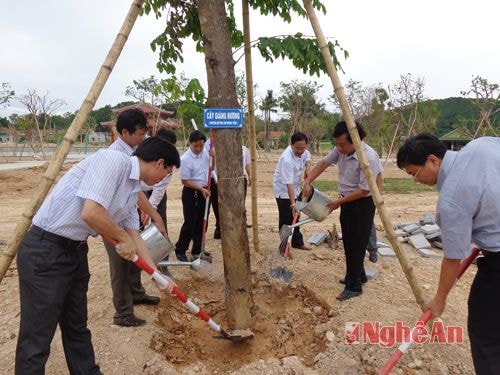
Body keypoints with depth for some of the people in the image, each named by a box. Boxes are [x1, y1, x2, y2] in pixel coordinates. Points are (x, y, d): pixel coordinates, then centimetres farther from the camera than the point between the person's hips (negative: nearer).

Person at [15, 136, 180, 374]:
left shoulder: (133, 191, 9)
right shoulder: (113, 159, -19)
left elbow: (134, 236, 15)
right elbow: (90, 213, -29)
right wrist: (123, 238, -12)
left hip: (76, 251, 9)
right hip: (44, 250, -9)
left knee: (77, 328, 20)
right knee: (37, 338, 2)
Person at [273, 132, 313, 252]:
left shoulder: (302, 151, -11)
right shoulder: (287, 159, -34)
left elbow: (308, 156, 12)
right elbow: (288, 183, -37)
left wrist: (308, 168, -9)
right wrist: (293, 204, -40)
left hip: (294, 189, 8)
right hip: (283, 190, -8)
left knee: (295, 217, 18)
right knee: (286, 220, -3)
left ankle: (297, 242, 31)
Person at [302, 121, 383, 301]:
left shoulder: (369, 158, -28)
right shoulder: (341, 149, -5)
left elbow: (364, 190, -25)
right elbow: (323, 163, 5)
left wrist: (338, 202, -17)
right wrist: (307, 182, -8)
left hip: (362, 204, -8)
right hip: (347, 201, 8)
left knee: (356, 244, -2)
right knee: (348, 242, 18)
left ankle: (354, 286, 11)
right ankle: (358, 274, 36)